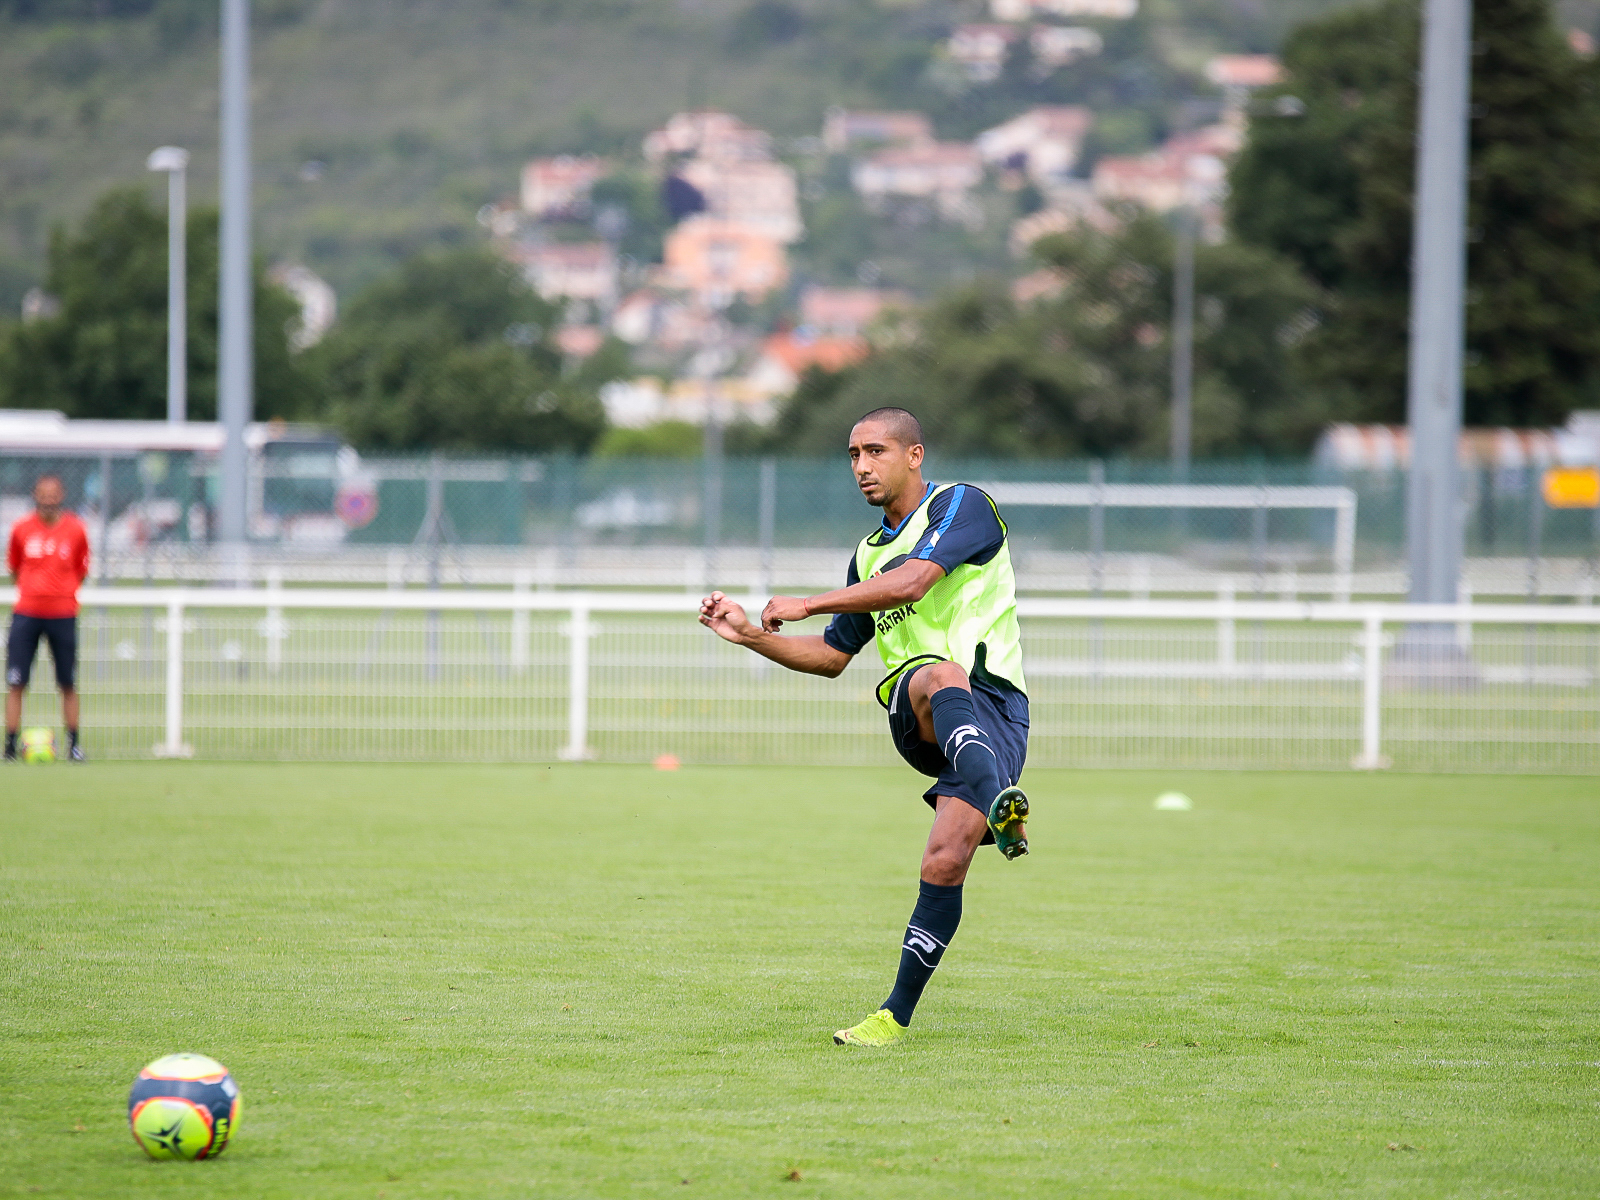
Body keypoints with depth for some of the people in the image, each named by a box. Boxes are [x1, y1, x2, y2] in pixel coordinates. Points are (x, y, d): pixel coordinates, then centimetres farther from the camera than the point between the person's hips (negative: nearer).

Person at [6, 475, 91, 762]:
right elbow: (13, 566, 14)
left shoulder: (75, 530, 2)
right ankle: (10, 746, -1)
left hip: (63, 613, 0)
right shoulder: (22, 529, 2)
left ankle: (74, 744, 14)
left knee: (68, 684, 4)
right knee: (15, 682, -5)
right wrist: (31, 588, 5)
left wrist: (66, 590, 2)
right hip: (26, 612, 0)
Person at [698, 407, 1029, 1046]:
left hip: (994, 705, -4)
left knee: (946, 861, -24)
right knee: (940, 677, -36)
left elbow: (912, 582, -15)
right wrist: (749, 635, 21)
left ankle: (896, 1015, -18)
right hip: (913, 714, 4)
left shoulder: (961, 504, 2)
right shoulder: (869, 553, 26)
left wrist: (806, 604, -9)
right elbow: (832, 655, 35)